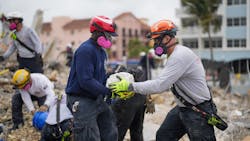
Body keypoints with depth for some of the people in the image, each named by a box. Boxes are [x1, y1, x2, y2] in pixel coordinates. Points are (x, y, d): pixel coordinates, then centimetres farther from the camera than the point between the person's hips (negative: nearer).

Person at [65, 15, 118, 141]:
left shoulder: (101, 51, 11)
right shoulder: (85, 50, -20)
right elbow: (86, 81, -26)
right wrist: (108, 91, -23)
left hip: (97, 99, 10)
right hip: (82, 101, -10)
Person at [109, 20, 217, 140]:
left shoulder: (180, 55, -24)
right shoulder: (175, 54, 9)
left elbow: (160, 85, -30)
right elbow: (165, 83, 13)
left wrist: (129, 86, -24)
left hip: (198, 111, -10)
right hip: (182, 108, 10)